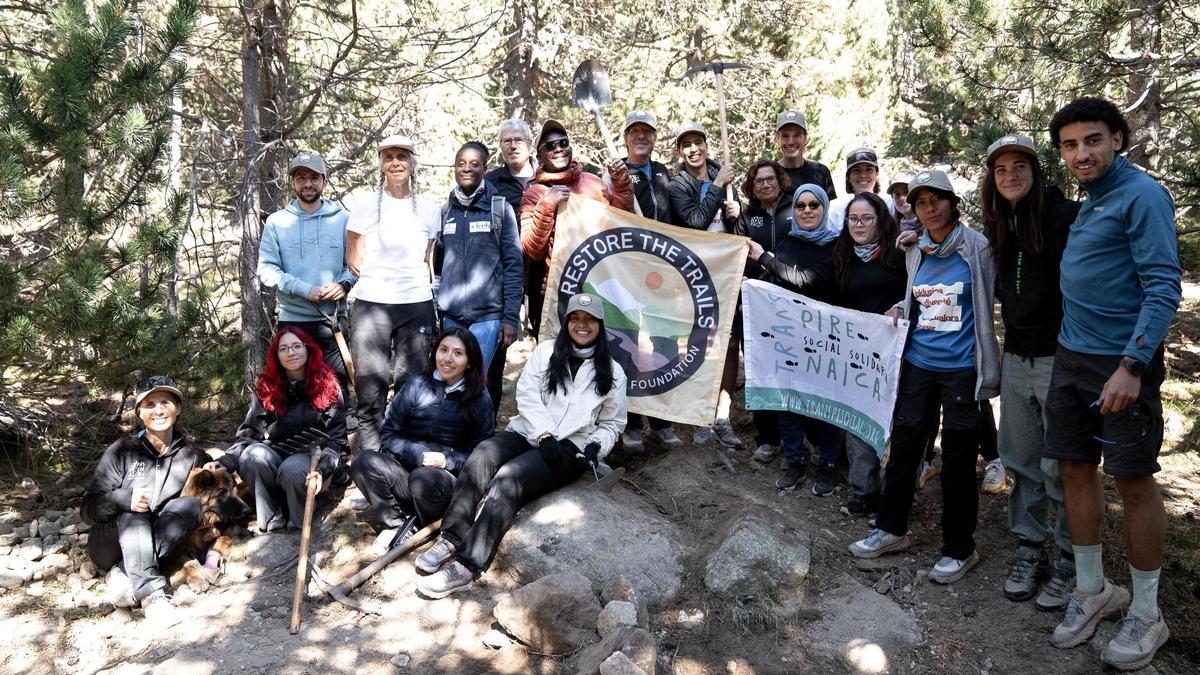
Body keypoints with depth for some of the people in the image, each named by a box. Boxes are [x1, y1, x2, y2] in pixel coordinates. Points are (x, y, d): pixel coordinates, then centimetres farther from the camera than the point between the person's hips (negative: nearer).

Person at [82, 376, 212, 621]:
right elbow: (88, 510, -8)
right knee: (132, 512, -31)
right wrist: (122, 499, -30)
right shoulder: (122, 451, -7)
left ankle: (125, 575, -31)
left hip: (158, 544, 2)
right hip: (112, 545, -2)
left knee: (190, 505, -23)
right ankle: (152, 592, -45)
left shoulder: (190, 454, -1)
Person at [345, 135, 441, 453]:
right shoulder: (366, 203, 5)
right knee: (371, 389, -3)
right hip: (371, 305, -1)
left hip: (417, 306, 2)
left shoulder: (428, 208, 11)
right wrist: (378, 279, 5)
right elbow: (353, 258, 7)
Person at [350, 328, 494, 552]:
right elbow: (389, 434, 3)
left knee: (423, 478, -36)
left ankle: (414, 525, -4)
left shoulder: (480, 399, 2)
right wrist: (419, 454, -12)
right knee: (363, 461, -23)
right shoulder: (416, 385, 6)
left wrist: (447, 460, -15)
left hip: (450, 477, -2)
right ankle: (393, 524, -13)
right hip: (406, 467, 3)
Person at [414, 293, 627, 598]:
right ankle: (450, 539, -30)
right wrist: (545, 435, -12)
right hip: (527, 432, 3)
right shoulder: (545, 351, 13)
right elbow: (527, 395, 2)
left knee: (508, 478, -31)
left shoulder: (612, 373, 13)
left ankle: (465, 567, -37)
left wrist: (596, 447, -5)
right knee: (482, 456, -31)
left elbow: (612, 424, 16)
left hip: (569, 449, -2)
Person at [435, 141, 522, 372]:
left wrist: (511, 317, -8)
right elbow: (437, 263, 16)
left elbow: (513, 264, -2)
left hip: (488, 315, -3)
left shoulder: (500, 208, 2)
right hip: (450, 315, 4)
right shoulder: (445, 211, 12)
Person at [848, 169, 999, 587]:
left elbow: (995, 302, -3)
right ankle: (891, 529, 25)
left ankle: (959, 549, 19)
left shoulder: (979, 248, -6)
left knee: (957, 459, 4)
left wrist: (989, 370, -8)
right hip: (917, 363, 5)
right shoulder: (916, 253, 10)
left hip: (961, 368, -5)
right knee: (903, 445, 9)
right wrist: (899, 311, 4)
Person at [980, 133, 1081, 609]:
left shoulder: (1067, 217, -11)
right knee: (1021, 462, 13)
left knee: (1060, 468, 0)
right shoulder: (1001, 227, 11)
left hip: (1059, 360, -6)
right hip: (1015, 358, 7)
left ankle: (1072, 562, 15)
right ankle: (1029, 549, 26)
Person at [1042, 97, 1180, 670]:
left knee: (1133, 479, 2)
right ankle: (1092, 591, 26)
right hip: (1070, 358, 7)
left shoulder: (1142, 195, -11)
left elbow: (1164, 287, -17)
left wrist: (1132, 366, -24)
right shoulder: (1085, 200, 13)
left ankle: (1146, 616, 16)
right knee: (1076, 469, 10)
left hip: (1121, 363, -7)